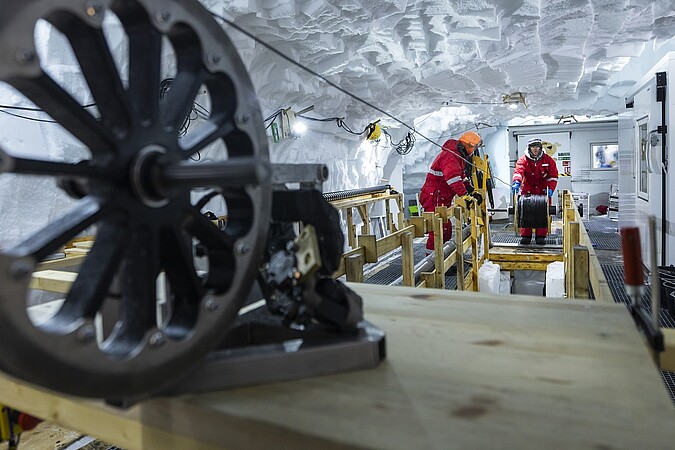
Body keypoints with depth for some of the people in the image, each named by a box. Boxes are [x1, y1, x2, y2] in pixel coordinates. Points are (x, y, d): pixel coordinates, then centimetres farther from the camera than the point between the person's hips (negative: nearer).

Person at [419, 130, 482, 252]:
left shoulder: (458, 156, 18)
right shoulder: (450, 156, -18)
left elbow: (461, 177, 25)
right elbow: (453, 179, -32)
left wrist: (472, 192, 17)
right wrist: (465, 196, -38)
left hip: (442, 200, 11)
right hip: (434, 199, -11)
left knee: (446, 231, 16)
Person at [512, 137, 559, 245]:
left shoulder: (548, 160, 2)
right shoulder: (523, 160, -3)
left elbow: (553, 175, 3)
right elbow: (519, 170, -21)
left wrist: (550, 188, -10)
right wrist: (516, 181, -40)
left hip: (543, 192, 1)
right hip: (527, 191, -1)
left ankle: (541, 236, 7)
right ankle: (525, 236, 6)